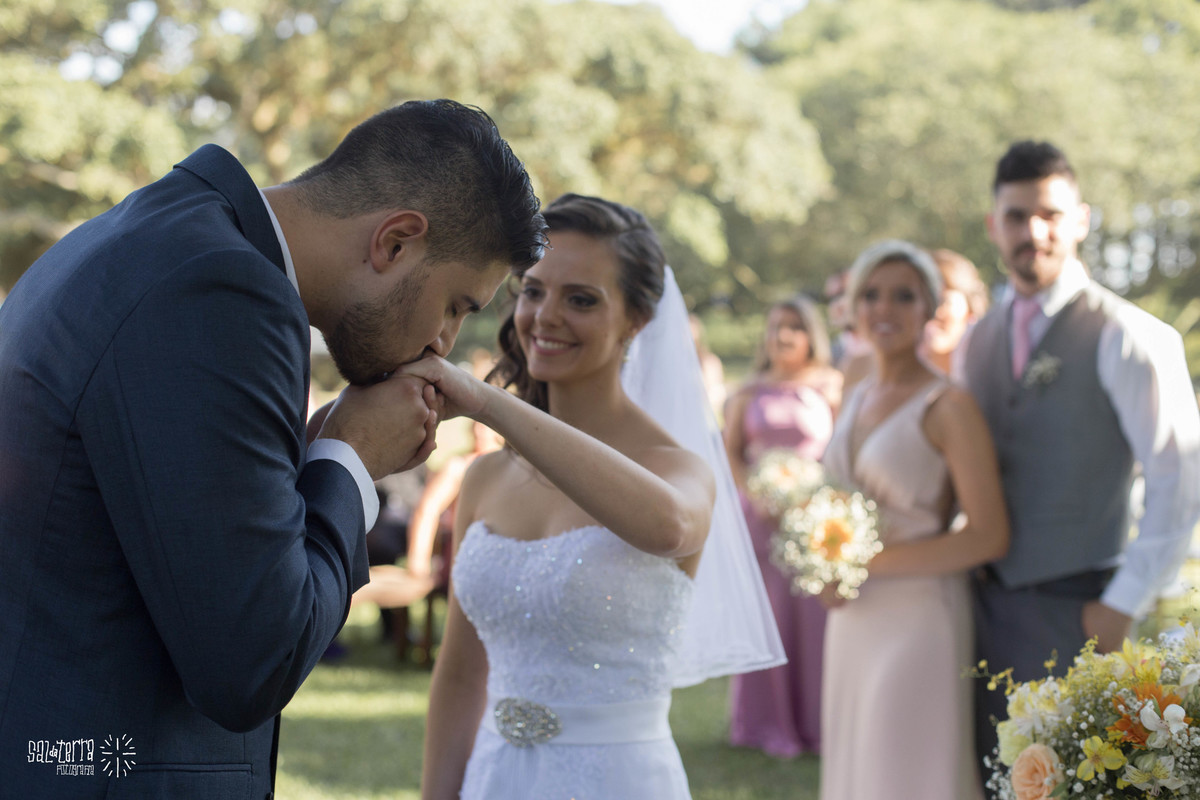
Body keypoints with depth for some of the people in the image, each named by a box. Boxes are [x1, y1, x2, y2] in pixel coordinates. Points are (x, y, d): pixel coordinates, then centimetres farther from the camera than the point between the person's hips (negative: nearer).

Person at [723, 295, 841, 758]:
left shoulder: (831, 386, 5)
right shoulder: (751, 392, 11)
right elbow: (730, 452, 9)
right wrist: (755, 494, -6)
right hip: (761, 513, 2)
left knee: (815, 613, -4)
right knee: (767, 613, 0)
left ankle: (819, 723, 6)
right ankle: (772, 724, 8)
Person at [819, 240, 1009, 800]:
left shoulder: (948, 407, -12)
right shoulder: (855, 398, 10)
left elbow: (988, 537, -17)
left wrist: (869, 564, -17)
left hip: (918, 621, -7)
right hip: (854, 622, 7)